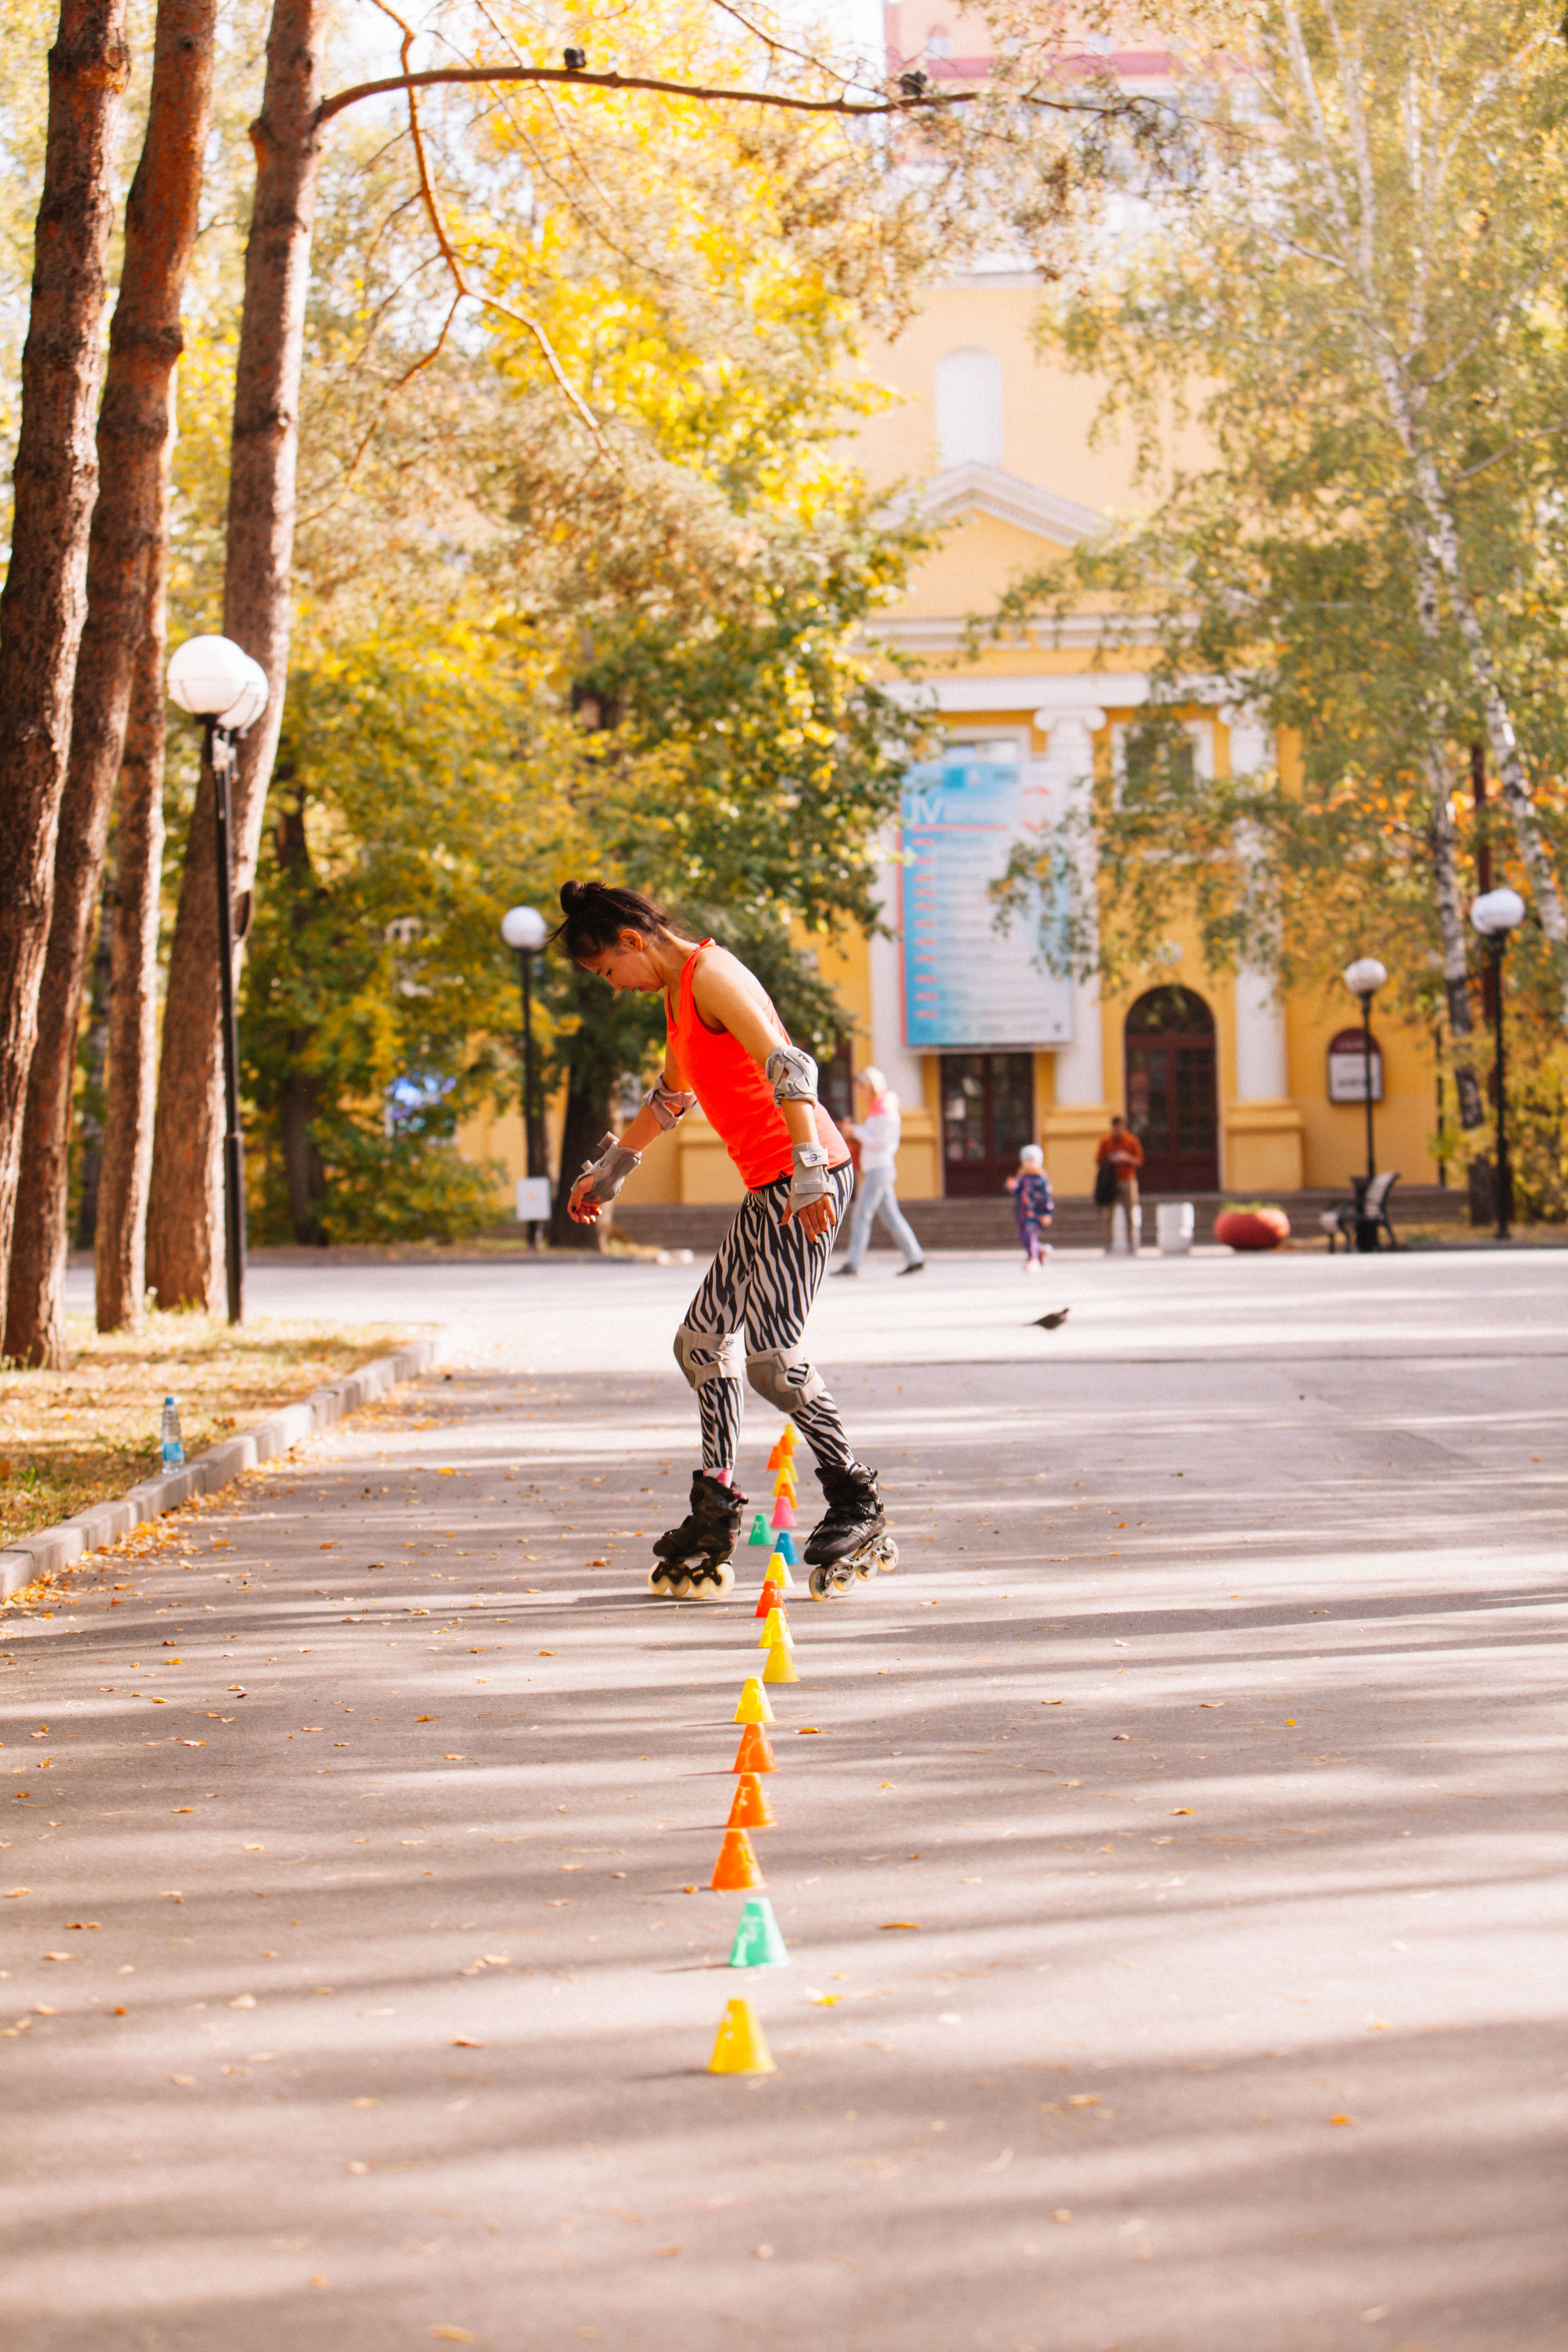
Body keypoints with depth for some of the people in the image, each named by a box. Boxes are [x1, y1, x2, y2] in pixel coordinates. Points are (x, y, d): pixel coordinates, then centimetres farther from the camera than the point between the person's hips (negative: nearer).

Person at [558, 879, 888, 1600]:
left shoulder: (710, 975, -11)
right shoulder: (678, 994, 20)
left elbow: (787, 1067, -23)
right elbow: (669, 1095, 36)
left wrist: (807, 1171, -32)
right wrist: (608, 1171, 45)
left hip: (804, 1183, -10)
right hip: (770, 1188, 10)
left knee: (770, 1357, -13)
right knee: (704, 1338, 12)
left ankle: (855, 1504, -1)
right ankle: (715, 1511, 19)